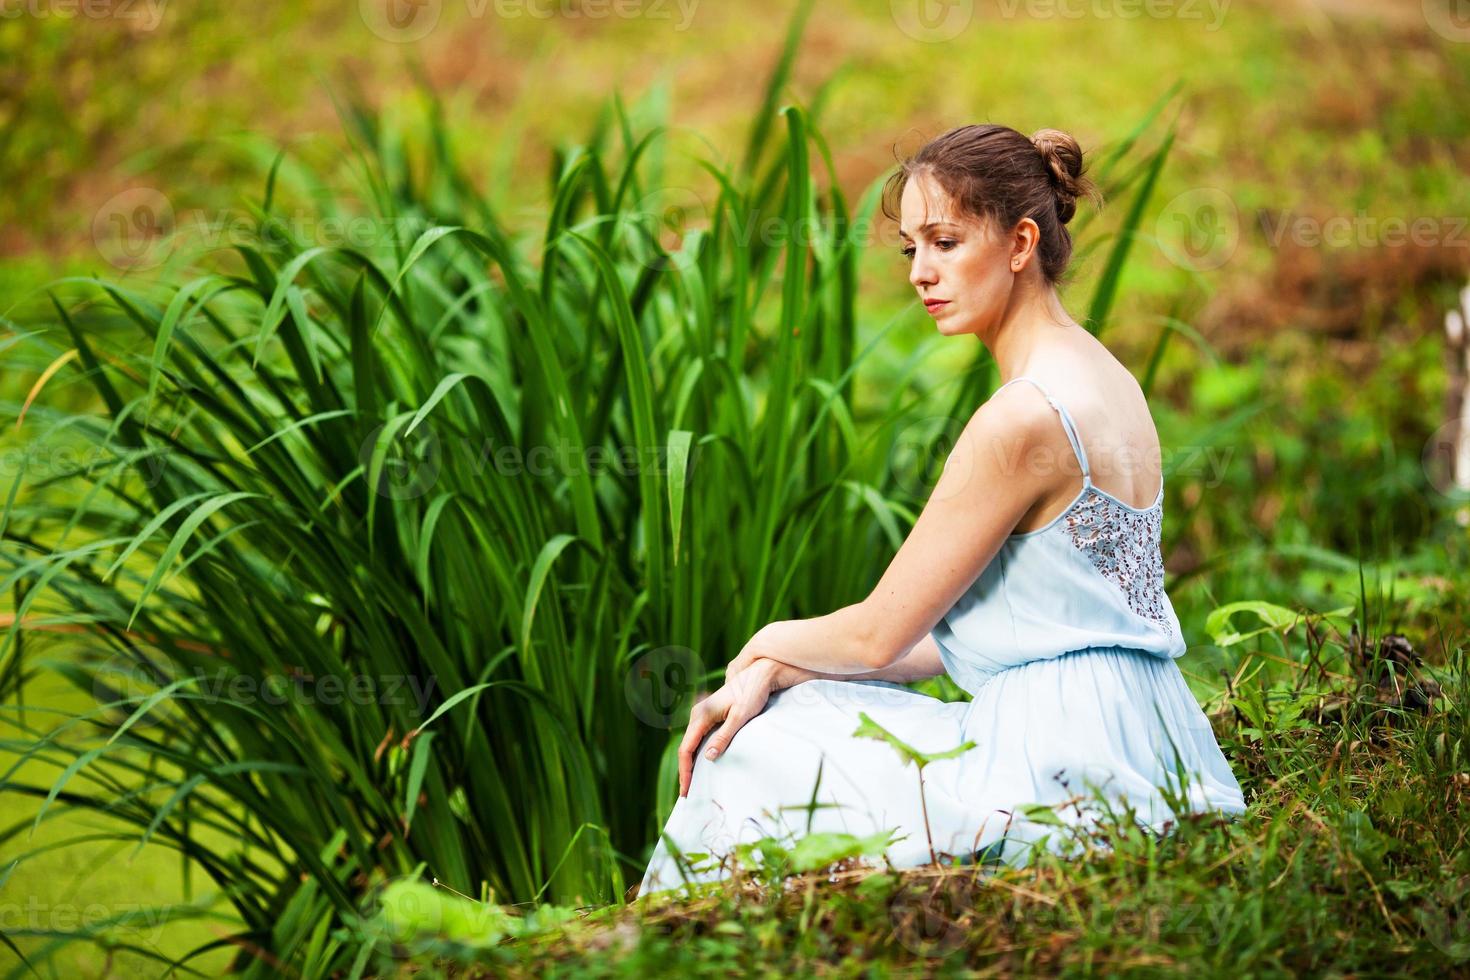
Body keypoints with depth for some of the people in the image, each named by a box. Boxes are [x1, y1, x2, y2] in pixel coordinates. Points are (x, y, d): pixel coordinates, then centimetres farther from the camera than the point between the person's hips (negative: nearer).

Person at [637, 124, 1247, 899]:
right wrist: (774, 672, 5)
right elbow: (950, 631, 12)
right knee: (776, 717, 17)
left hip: (1064, 774, -9)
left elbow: (880, 634, -12)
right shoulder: (1101, 378, 11)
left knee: (752, 759, 3)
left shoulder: (1025, 418, -19)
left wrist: (767, 645, 9)